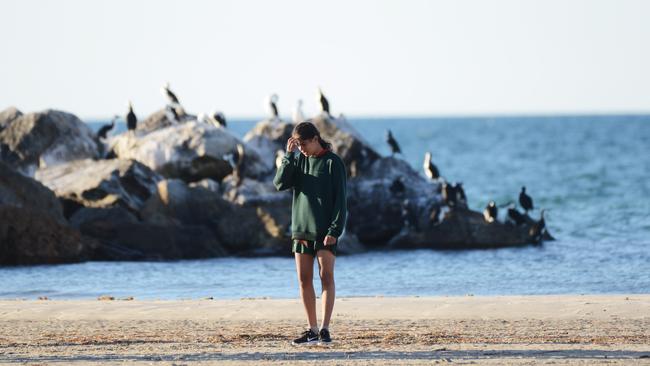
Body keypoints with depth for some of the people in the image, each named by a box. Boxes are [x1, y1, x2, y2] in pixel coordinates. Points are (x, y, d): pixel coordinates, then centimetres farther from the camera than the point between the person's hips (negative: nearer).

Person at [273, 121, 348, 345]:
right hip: (301, 229, 5)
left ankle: (324, 329, -12)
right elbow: (280, 183, -3)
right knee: (304, 279, 4)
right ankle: (312, 330, 9)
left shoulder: (333, 163, -5)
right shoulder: (299, 160, 9)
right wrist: (289, 156, -9)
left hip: (325, 231, -5)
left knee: (326, 277, -10)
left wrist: (334, 230, -16)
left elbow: (340, 200, -9)